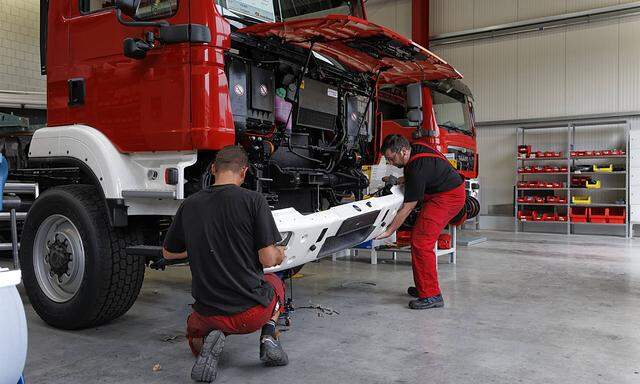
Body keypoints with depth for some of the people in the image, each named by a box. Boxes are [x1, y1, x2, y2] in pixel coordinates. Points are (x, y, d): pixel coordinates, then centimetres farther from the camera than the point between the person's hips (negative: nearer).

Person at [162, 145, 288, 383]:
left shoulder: (189, 205, -1)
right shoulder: (253, 200, -12)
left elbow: (168, 253, 14)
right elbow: (268, 259, -12)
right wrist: (279, 255, 12)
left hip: (209, 315, 2)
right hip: (254, 313, -1)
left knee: (195, 331, 36)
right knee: (274, 282, 33)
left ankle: (208, 340, -1)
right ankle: (269, 336, 7)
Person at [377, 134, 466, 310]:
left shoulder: (417, 168, -27)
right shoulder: (415, 149, 0)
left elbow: (407, 208, -22)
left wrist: (389, 231, -17)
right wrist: (402, 180, 7)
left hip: (447, 197, -10)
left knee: (421, 242, -16)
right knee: (419, 238, 11)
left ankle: (431, 295, -13)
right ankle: (423, 287, 20)